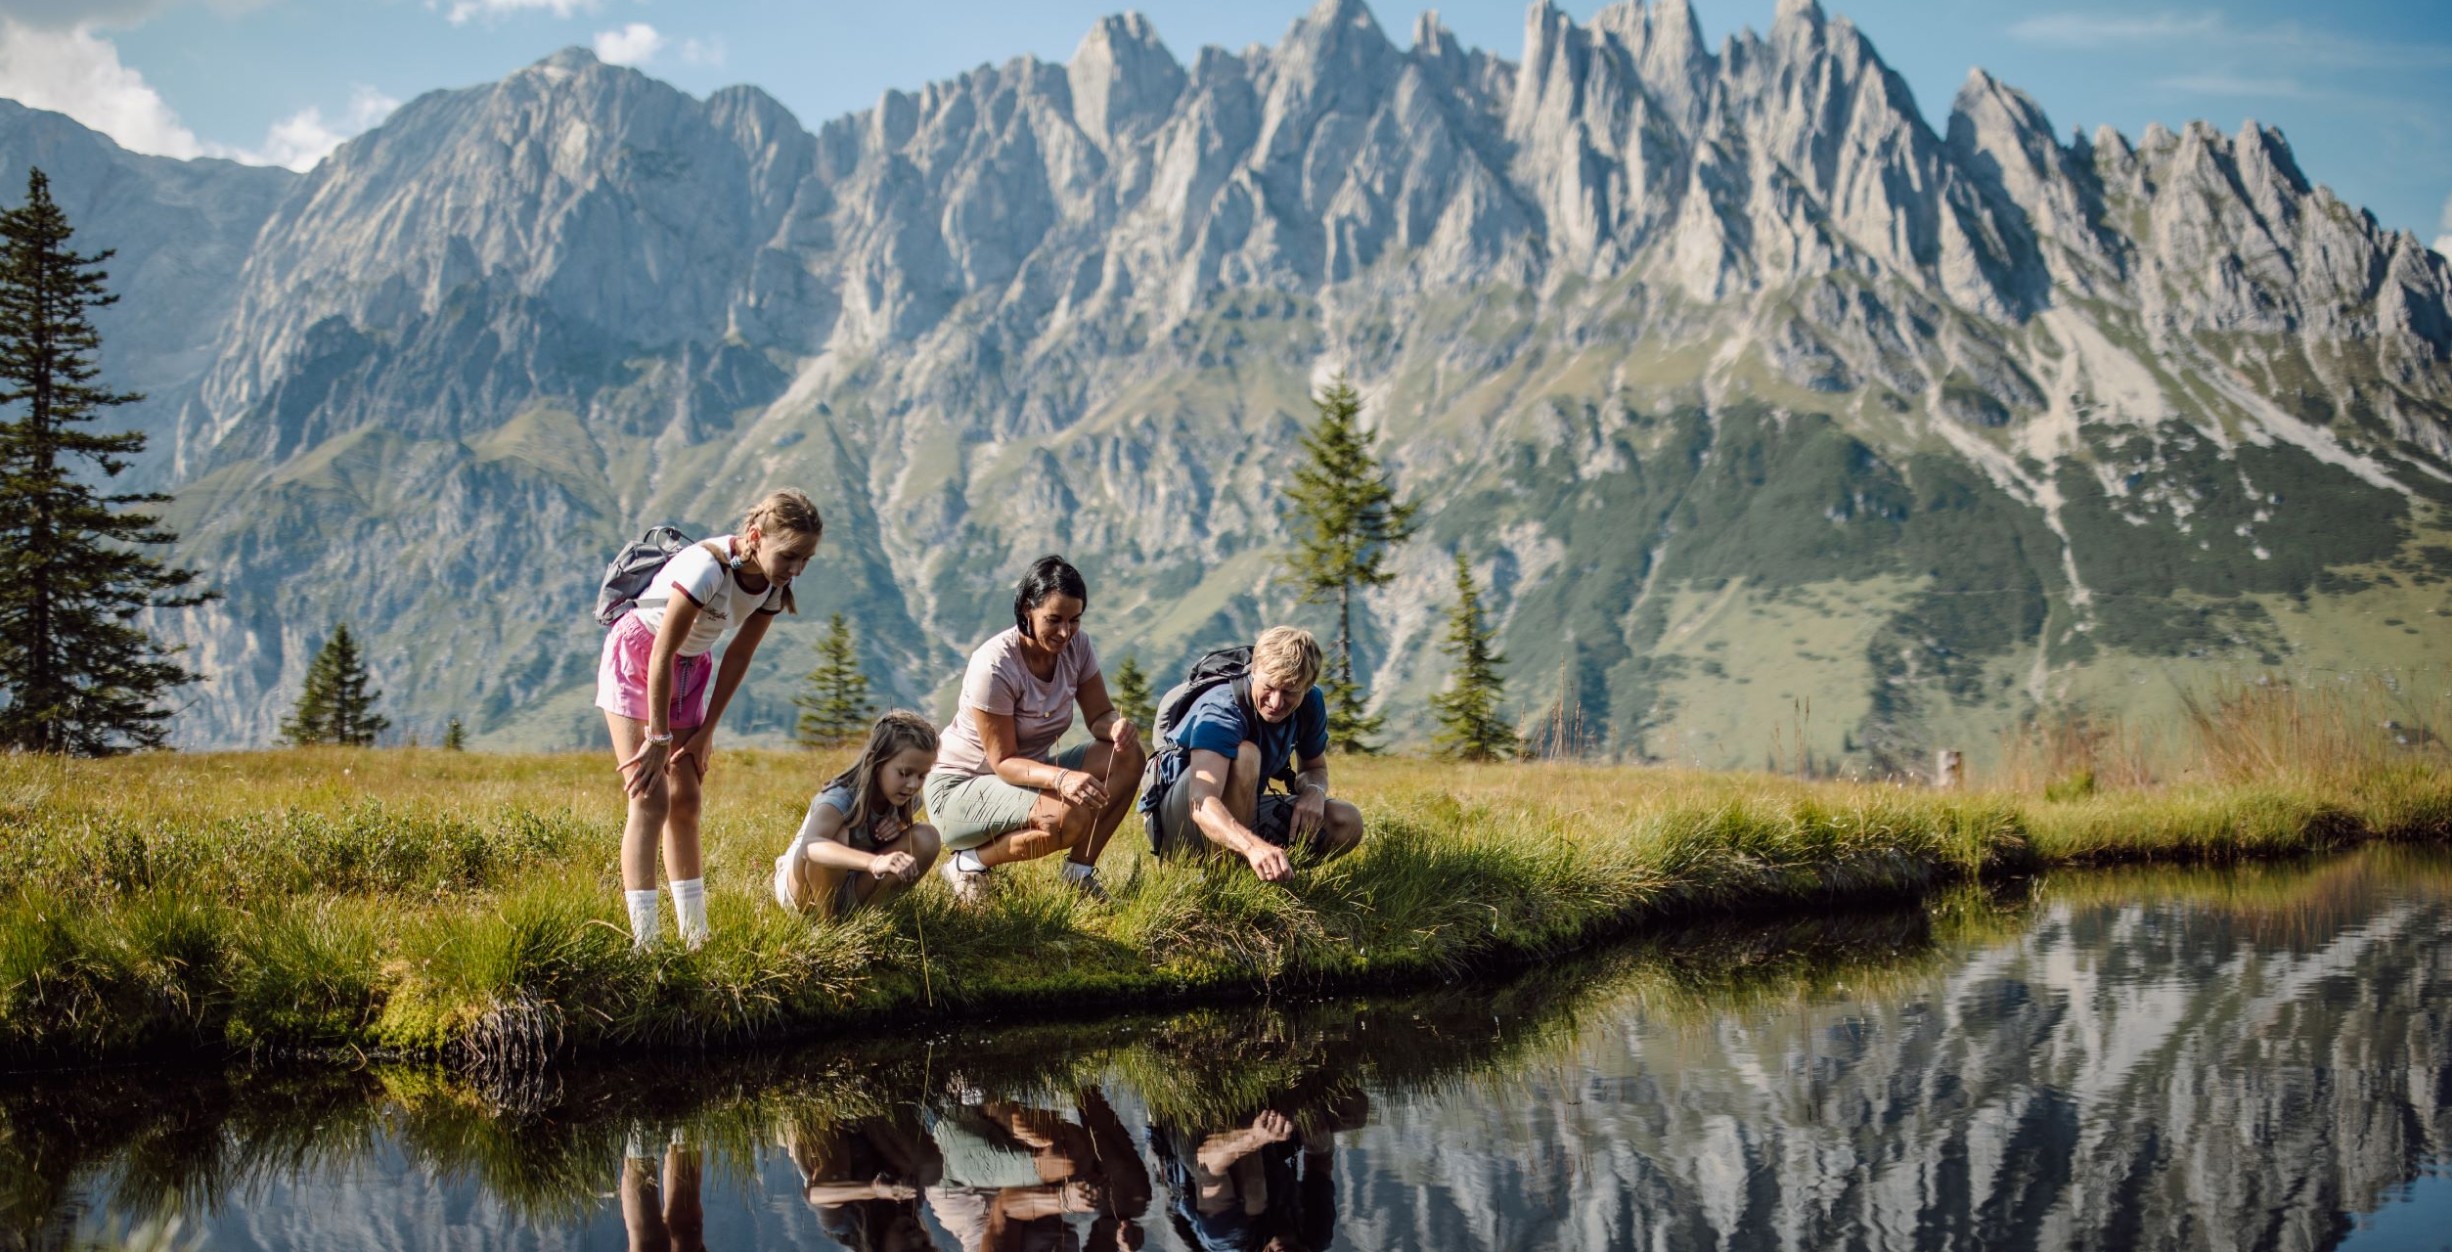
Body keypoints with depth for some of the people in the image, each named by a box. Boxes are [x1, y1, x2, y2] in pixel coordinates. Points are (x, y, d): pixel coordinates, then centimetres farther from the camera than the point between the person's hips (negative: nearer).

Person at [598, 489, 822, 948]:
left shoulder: (773, 585, -11)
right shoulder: (708, 567, -33)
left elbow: (738, 658, -2)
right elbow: (662, 655, -27)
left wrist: (706, 731, -1)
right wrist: (658, 737, -21)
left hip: (690, 667, 7)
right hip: (636, 656, -7)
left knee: (686, 801, 6)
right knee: (650, 799, -14)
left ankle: (695, 936, 12)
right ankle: (644, 941, -16)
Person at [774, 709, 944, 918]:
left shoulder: (904, 798, -11)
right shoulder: (841, 797, -31)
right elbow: (810, 845, -52)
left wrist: (900, 826, -16)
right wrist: (875, 862, -69)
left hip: (850, 890, 6)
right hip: (801, 887, -6)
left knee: (926, 837, -15)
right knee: (836, 835, -37)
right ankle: (826, 913, -16)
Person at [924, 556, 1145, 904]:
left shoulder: (1076, 646, -7)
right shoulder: (994, 666, -26)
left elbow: (1100, 715, -2)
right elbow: (1003, 761, -24)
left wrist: (1117, 727, -28)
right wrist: (1061, 778, -42)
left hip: (1030, 773, 7)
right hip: (960, 788, -7)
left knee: (1128, 757, -14)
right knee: (1068, 817, -34)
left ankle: (1080, 870, -4)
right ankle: (969, 863, -10)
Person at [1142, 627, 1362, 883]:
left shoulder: (1311, 703, -8)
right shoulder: (1222, 709, -30)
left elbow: (1316, 769, 10)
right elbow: (1202, 804, -46)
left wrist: (1314, 791, -17)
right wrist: (1253, 846, -65)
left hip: (1241, 815, 7)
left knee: (1346, 823, -11)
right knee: (1244, 754, -36)